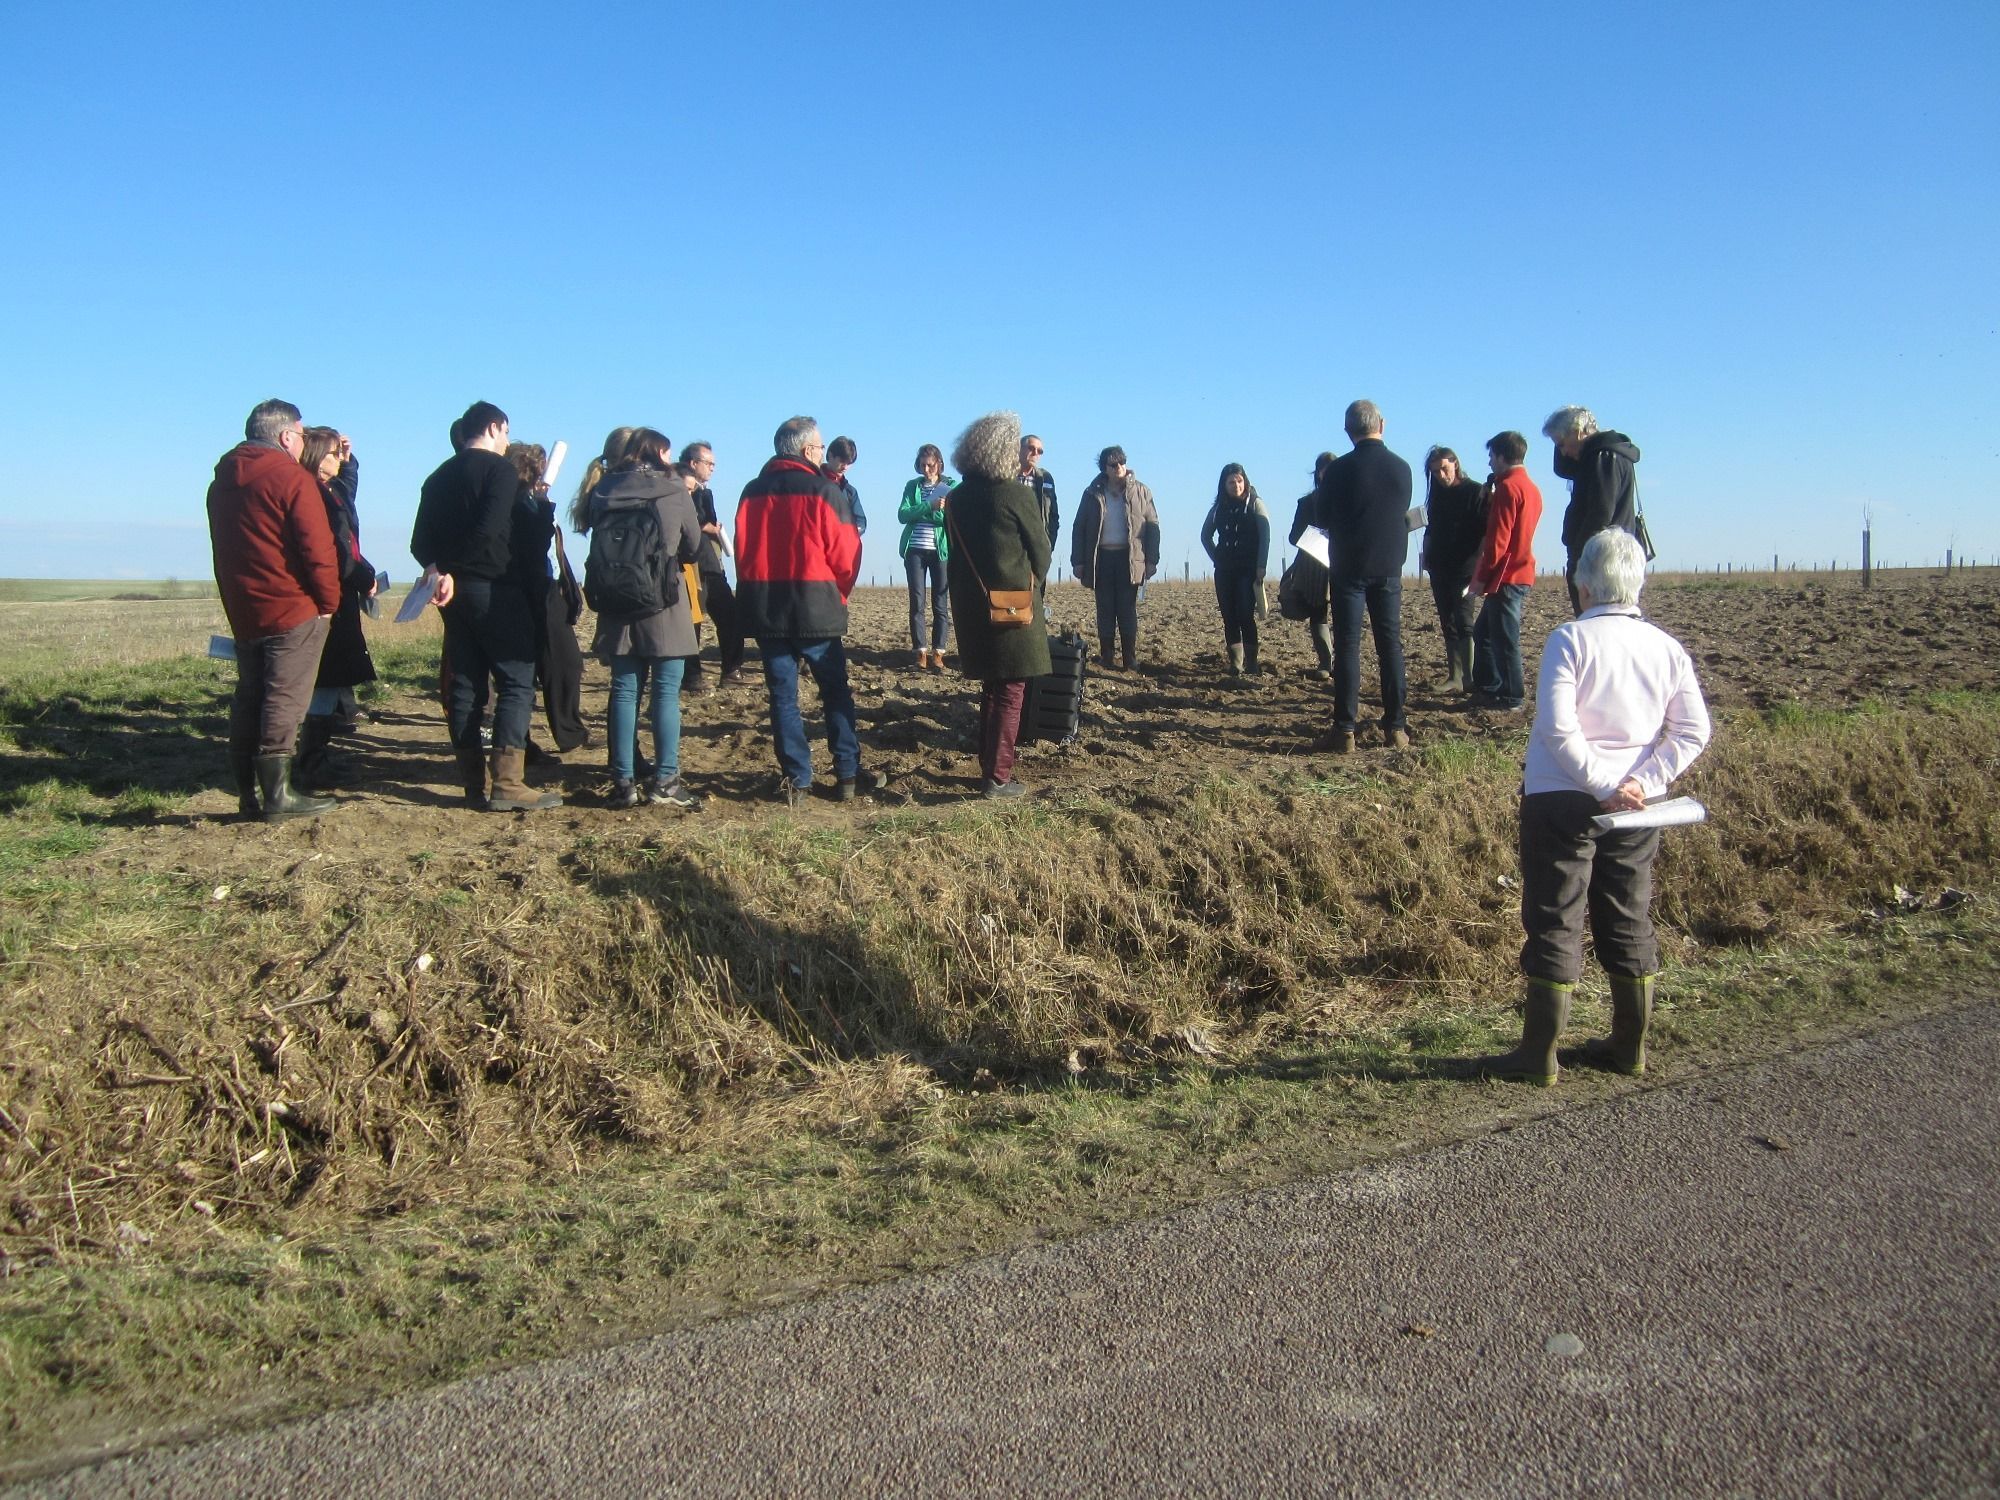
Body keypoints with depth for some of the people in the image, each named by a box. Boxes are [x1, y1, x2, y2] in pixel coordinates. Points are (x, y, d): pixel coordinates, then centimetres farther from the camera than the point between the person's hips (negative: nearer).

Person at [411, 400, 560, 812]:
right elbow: (490, 529, -18)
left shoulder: (439, 476, 17)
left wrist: (441, 570, 0)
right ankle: (507, 785, -15)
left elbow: (420, 541, 11)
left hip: (456, 590, 8)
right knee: (517, 680, -7)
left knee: (466, 684, 8)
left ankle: (473, 784, 9)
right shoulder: (499, 469, -5)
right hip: (495, 588, -7)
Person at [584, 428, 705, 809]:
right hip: (664, 604, -3)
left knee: (624, 690, 7)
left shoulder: (603, 490, 6)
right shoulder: (674, 490, -2)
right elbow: (693, 547, 7)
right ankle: (665, 781, 0)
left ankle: (623, 782, 7)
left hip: (616, 604, 3)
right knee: (666, 692, 1)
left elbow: (596, 544, 12)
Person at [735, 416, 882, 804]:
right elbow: (846, 554, -8)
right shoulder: (824, 491, -7)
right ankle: (848, 775, 11)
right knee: (836, 692, 9)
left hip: (765, 609, 3)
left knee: (783, 696, 7)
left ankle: (795, 780, 7)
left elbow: (743, 552, 8)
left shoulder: (753, 492, 6)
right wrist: (838, 593, 9)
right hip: (816, 608, -3)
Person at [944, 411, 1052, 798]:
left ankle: (989, 767, 22)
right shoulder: (1017, 494, -12)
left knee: (991, 689, 18)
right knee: (1011, 691, 0)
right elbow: (1041, 548, -3)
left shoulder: (957, 498, 6)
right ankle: (998, 778, -1)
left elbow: (958, 552, 11)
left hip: (971, 605, 6)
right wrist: (1035, 582, 16)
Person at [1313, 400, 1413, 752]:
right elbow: (1402, 515, 12)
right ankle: (1395, 727, 9)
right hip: (1389, 568, 3)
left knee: (1347, 647, -1)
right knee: (1391, 646, 8)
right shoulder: (1402, 468, 0)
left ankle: (1345, 730, -5)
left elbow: (1324, 519, 2)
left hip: (1349, 568, -3)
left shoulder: (1338, 470, -9)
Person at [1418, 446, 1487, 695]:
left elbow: (1486, 532, -7)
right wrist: (1426, 556, 8)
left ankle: (1470, 679, -14)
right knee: (1448, 625, 7)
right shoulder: (1437, 495, 15)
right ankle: (1455, 677, 10)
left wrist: (1479, 564, -15)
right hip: (1440, 569, 6)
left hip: (1465, 569, -6)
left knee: (1464, 624, -13)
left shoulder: (1476, 492, -3)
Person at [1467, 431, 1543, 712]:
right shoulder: (1531, 488, 15)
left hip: (1506, 576, -10)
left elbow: (1497, 539, -19)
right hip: (1522, 572, 10)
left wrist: (1480, 577, -15)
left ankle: (1511, 697, 2)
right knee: (1483, 631, 19)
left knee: (1504, 637, -3)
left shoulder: (1507, 487, -14)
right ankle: (1487, 684, 28)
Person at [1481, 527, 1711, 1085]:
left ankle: (1539, 1055, 5)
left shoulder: (1570, 639, -11)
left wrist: (1603, 785, -16)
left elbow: (1556, 727, -21)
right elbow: (1694, 731, -3)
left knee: (1554, 925, 1)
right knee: (1630, 923, 16)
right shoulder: (1667, 648, 4)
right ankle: (1630, 1046, 25)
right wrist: (1639, 782, -7)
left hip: (1563, 801, -5)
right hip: (1636, 809, 5)